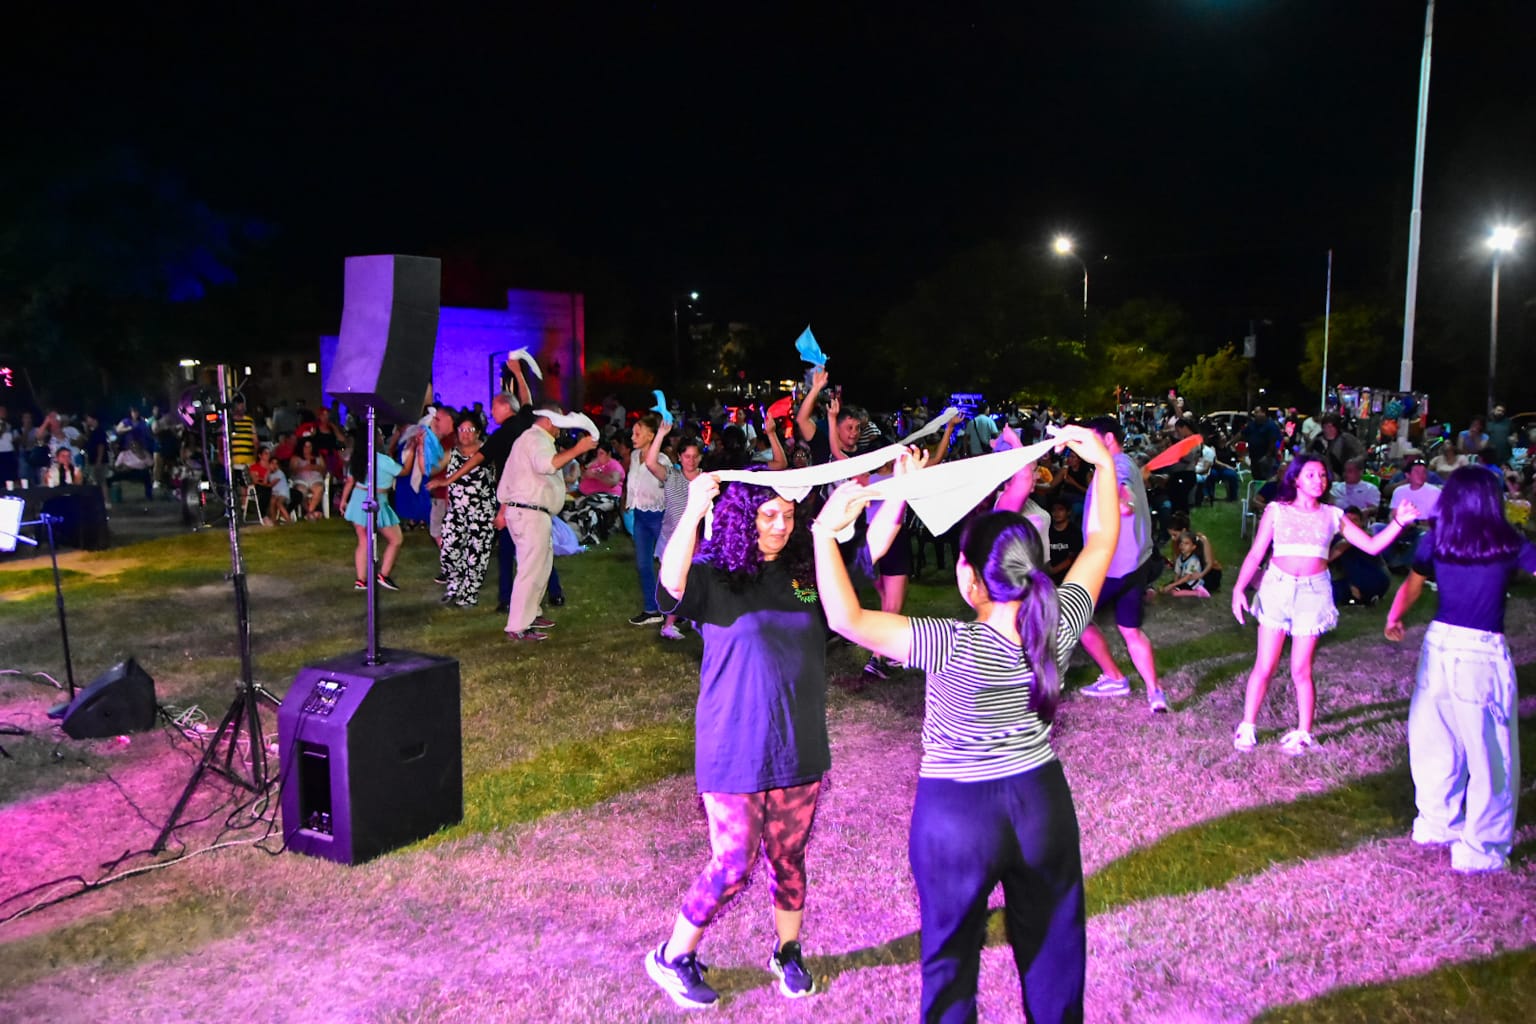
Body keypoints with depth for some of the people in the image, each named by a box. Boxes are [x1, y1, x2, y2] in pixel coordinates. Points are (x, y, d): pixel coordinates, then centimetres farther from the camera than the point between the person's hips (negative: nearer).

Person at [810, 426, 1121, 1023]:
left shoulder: (956, 648, -28)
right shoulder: (1060, 626, -14)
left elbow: (847, 620, -33)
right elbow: (1102, 542, 0)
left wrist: (825, 534, -28)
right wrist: (1104, 464, 6)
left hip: (957, 814, -4)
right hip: (1042, 801, 5)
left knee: (952, 957, 17)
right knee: (1053, 948, 24)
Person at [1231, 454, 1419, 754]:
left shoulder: (1332, 515, 7)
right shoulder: (1276, 510, 1)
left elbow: (1372, 546, 4)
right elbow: (1255, 554, -3)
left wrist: (1398, 522, -10)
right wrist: (1239, 588, -14)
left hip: (1313, 592, 1)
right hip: (1277, 587, -1)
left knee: (1301, 670, 4)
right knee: (1264, 667, 1)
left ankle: (1303, 732, 19)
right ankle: (1247, 727, 14)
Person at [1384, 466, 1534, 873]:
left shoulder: (1435, 541, 3)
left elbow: (1411, 587, 16)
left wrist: (1393, 620, 27)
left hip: (1439, 645, 4)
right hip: (1482, 653, -4)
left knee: (1437, 742, 18)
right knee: (1488, 755, 7)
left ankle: (1436, 823, 32)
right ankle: (1480, 849, 14)